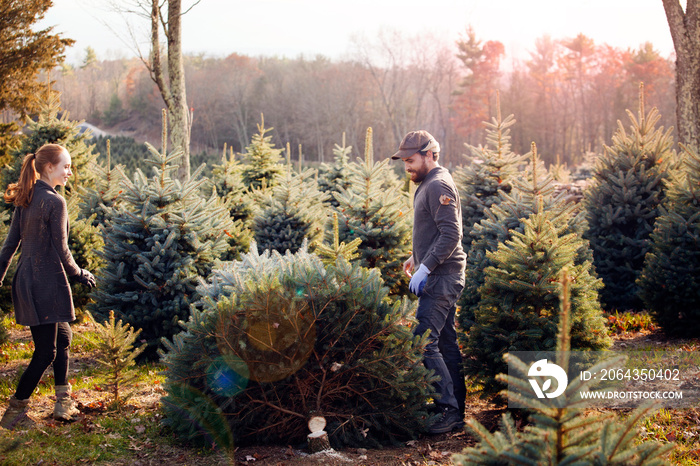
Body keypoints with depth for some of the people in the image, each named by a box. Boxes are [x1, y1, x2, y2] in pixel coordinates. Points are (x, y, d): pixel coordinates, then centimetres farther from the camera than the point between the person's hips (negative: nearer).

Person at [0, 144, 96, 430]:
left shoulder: (25, 199, 9)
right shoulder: (54, 202, -15)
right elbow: (61, 250, -14)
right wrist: (80, 275, 1)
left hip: (26, 277, 9)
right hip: (46, 282, -9)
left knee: (62, 337, 20)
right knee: (46, 351, 0)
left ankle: (63, 403, 24)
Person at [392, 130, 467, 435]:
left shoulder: (438, 186, -14)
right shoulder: (428, 184, 18)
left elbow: (451, 234, -22)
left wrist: (425, 267, -23)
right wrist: (417, 257, 26)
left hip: (441, 277, -11)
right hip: (440, 276, 11)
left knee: (424, 342, -12)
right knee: (446, 342, 10)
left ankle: (449, 409, -9)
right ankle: (457, 412, 14)